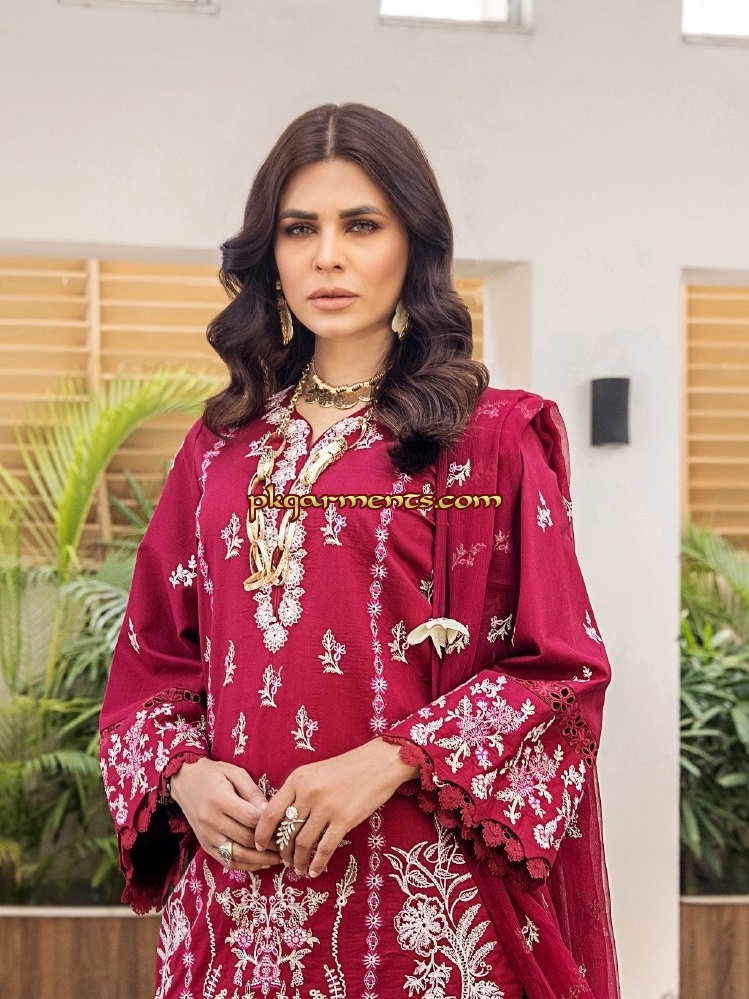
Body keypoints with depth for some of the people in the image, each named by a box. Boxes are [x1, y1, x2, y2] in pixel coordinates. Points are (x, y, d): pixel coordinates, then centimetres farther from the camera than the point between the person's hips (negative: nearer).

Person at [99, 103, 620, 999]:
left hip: (423, 887, -3)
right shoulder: (220, 452, 9)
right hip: (238, 881, 3)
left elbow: (559, 667, -5)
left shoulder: (494, 441, -1)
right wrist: (186, 776, -7)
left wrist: (385, 764, -15)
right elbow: (152, 659, 12)